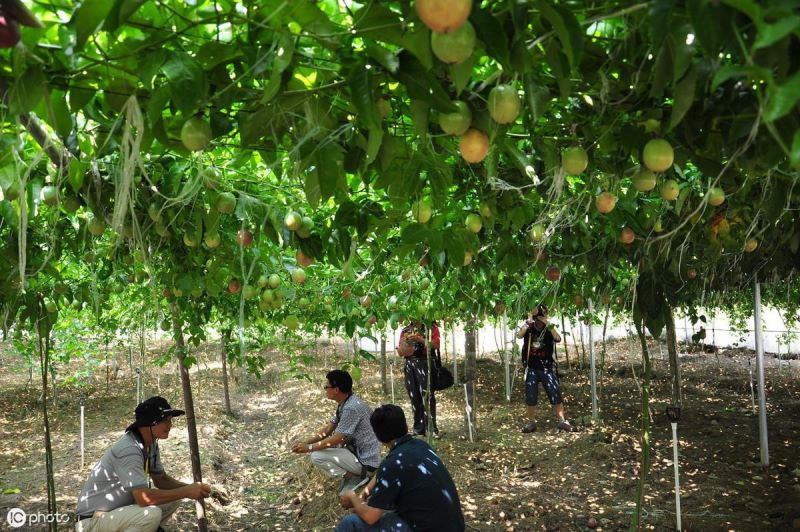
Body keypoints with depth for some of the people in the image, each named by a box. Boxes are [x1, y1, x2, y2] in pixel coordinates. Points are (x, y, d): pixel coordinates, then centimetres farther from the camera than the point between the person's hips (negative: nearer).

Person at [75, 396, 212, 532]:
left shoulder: (151, 444, 1)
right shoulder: (128, 449, -27)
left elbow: (160, 479, 11)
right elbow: (144, 498, -33)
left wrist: (190, 487, -8)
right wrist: (186, 492, -25)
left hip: (120, 509, 9)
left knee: (173, 499, 1)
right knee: (152, 514, -31)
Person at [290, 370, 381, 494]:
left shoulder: (351, 408, -26)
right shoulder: (345, 403, 4)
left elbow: (337, 439, -23)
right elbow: (328, 429, 10)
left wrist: (309, 448, -14)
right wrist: (305, 442, 0)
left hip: (366, 461, -10)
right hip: (357, 451, 10)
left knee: (317, 456, -15)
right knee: (320, 446, 14)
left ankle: (357, 477, -4)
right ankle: (351, 473, 10)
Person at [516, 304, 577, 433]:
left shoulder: (548, 329, -2)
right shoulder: (529, 329, -2)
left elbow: (558, 339, -21)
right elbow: (519, 335, -22)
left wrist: (547, 324, -25)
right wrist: (528, 321, -25)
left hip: (547, 368, 0)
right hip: (531, 368, 0)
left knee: (555, 394, -4)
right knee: (531, 397, 5)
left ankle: (562, 421, 3)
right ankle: (531, 422, 17)